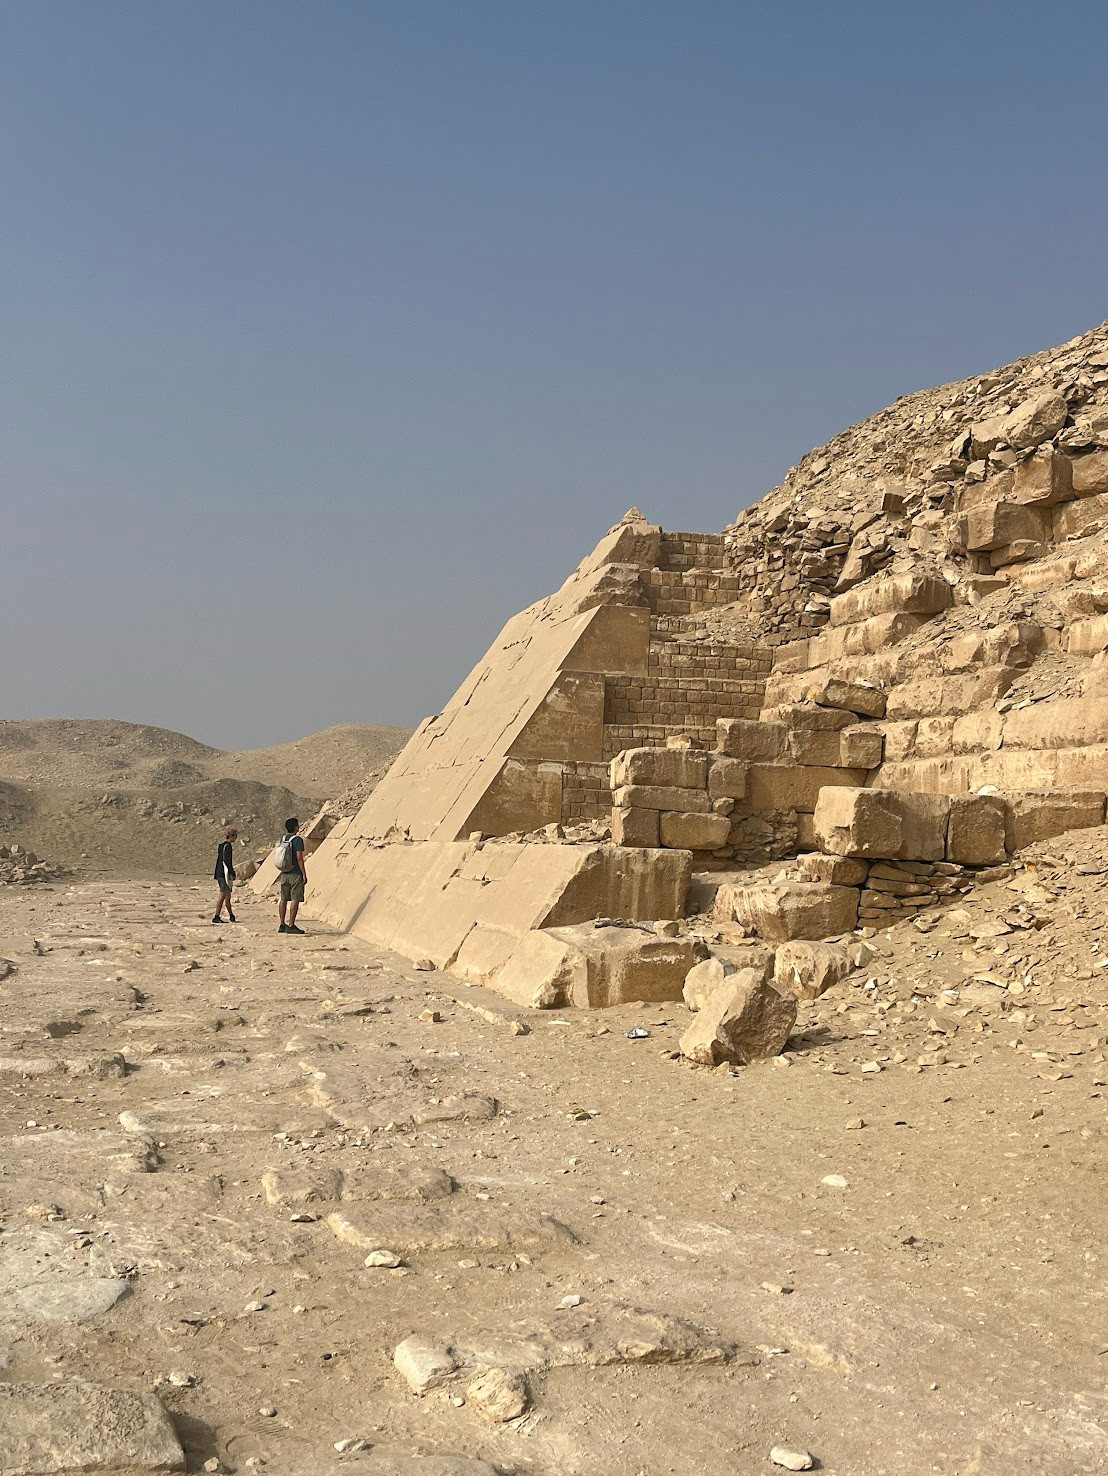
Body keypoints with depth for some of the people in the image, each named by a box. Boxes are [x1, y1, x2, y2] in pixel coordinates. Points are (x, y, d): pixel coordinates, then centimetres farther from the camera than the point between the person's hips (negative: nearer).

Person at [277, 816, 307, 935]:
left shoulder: (283, 839, 9)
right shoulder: (298, 840, -12)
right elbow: (299, 858, -17)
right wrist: (304, 874, -13)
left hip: (284, 874, 7)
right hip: (296, 874, -7)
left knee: (284, 899, 9)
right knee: (295, 899, -5)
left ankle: (282, 925, 12)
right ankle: (291, 925, -8)